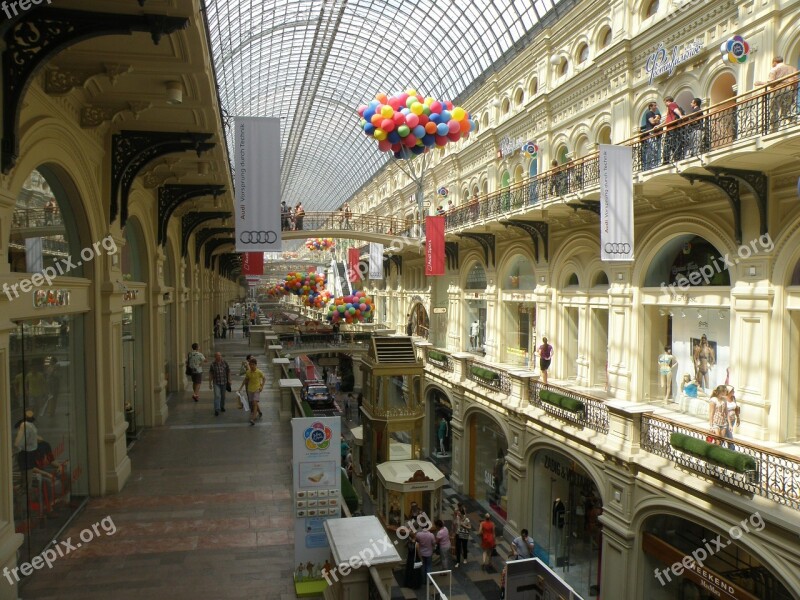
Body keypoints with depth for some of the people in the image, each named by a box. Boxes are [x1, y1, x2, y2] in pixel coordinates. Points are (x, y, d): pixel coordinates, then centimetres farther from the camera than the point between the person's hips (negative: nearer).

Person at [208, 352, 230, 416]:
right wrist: (210, 383, -2)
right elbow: (210, 374, 0)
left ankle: (222, 407, 35)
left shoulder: (225, 363, -3)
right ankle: (216, 410, -10)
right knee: (217, 396, -11)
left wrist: (229, 380, 2)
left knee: (223, 396, 15)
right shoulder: (212, 364, -5)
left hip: (224, 382, 2)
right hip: (216, 383, -2)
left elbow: (228, 371, 5)